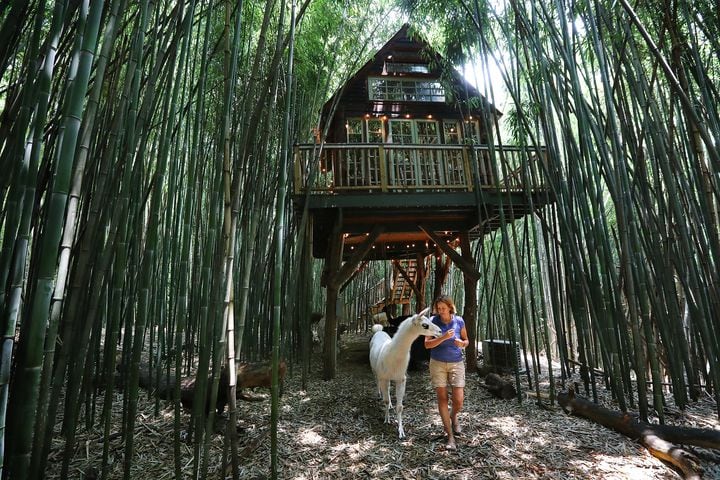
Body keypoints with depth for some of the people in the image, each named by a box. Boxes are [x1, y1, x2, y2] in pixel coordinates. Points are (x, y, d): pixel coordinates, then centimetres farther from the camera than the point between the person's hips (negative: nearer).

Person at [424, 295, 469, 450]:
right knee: (442, 398, 3)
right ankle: (450, 436, 17)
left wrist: (462, 343, -16)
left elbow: (466, 340, 8)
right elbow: (427, 344, -12)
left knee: (459, 401, -2)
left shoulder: (459, 321, -5)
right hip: (438, 363, -1)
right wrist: (443, 338, -25)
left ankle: (453, 416, 34)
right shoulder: (433, 321, -9)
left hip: (456, 363, 1)